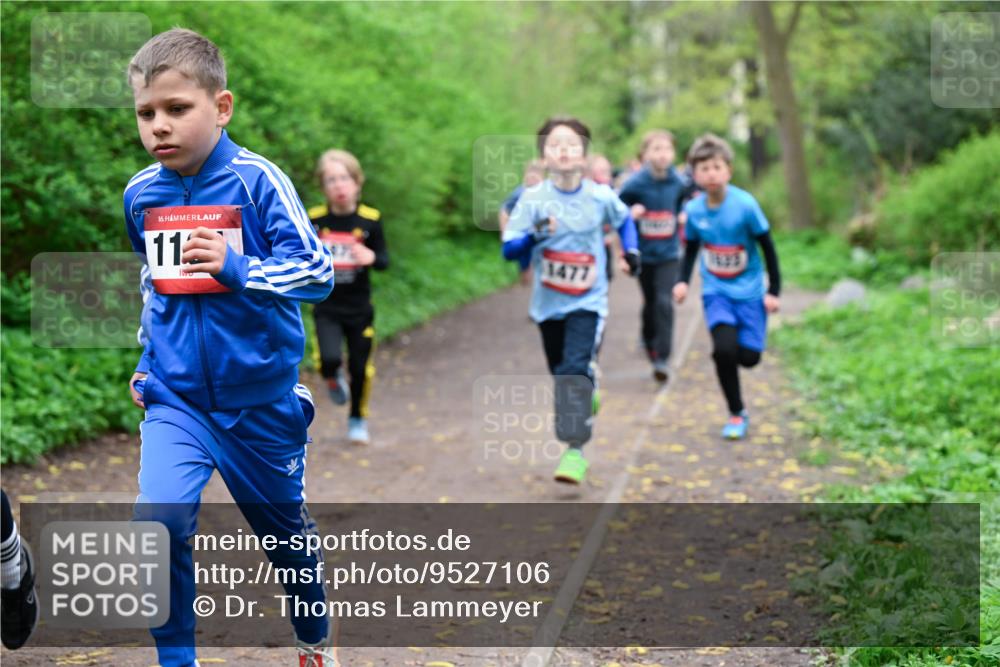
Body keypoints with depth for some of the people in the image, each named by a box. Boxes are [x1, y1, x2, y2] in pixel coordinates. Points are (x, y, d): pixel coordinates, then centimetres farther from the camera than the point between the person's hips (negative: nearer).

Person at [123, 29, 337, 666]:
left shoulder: (257, 180, -15)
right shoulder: (140, 193, 0)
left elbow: (318, 271, -20)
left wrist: (237, 267, -33)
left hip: (262, 397, -2)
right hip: (175, 398, 3)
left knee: (285, 527, 16)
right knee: (159, 518, -21)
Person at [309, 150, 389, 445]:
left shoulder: (370, 220, -7)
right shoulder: (315, 221, -7)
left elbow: (384, 260, -2)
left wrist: (372, 257, -25)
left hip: (360, 309, 1)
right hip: (327, 309, -1)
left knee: (360, 369, 9)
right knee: (330, 360, -21)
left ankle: (358, 420, 35)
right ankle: (333, 378, 18)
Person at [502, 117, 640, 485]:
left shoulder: (601, 197, -7)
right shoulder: (533, 199, -10)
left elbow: (624, 219, 16)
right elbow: (508, 249, -12)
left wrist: (631, 250, 4)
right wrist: (534, 235, -30)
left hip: (587, 302, -2)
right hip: (548, 302, 2)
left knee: (576, 370, -18)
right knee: (561, 375, 16)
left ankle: (575, 450, -19)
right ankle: (586, 394, 50)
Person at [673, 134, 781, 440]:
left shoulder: (745, 205, -16)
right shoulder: (693, 210, -6)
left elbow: (767, 247, -6)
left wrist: (773, 290, -6)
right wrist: (683, 280, -2)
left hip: (749, 290, -1)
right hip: (716, 291, 1)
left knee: (748, 356, -6)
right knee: (724, 349, -18)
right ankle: (737, 414, 0)